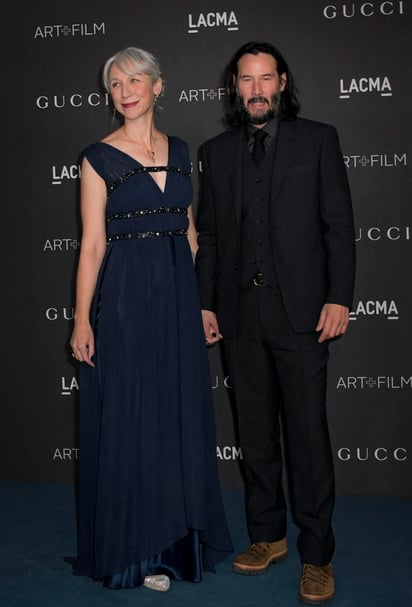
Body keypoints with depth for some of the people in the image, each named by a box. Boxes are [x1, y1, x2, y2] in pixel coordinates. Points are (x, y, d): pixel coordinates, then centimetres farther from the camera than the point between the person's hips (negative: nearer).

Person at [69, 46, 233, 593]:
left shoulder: (179, 151, 11)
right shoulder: (99, 158, -3)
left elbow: (189, 229, 14)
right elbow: (93, 243, -6)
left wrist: (204, 299, 10)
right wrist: (82, 319, -10)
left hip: (178, 294, 5)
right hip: (124, 297, -5)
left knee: (179, 414, 10)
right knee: (127, 420, 3)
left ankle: (175, 535, 27)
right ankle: (135, 546, 19)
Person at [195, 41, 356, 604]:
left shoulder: (318, 139, 4)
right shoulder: (215, 151, 13)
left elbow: (340, 225, 0)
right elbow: (208, 234, 13)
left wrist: (339, 298, -7)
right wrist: (204, 302, 8)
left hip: (300, 310, -3)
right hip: (240, 313, 4)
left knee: (307, 433, -1)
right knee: (256, 433, 11)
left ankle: (316, 554, 12)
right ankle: (267, 534, 27)